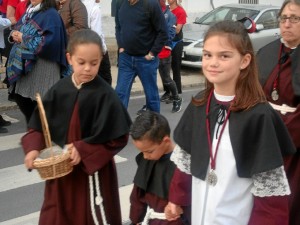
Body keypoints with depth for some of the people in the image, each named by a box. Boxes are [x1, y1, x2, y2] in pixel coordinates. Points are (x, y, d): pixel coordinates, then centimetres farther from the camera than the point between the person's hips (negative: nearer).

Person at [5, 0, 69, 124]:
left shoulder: (51, 15, -10)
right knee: (19, 96, 14)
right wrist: (14, 34, -2)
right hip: (24, 63, 9)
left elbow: (50, 41, -21)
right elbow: (17, 29, 23)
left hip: (42, 66, -9)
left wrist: (23, 38, -14)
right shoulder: (29, 12, 16)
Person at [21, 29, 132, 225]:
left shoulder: (105, 94, -16)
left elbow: (118, 137, -15)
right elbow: (39, 124, 4)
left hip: (94, 171, -4)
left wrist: (83, 151, -22)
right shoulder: (59, 90, -3)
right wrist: (34, 148, -13)